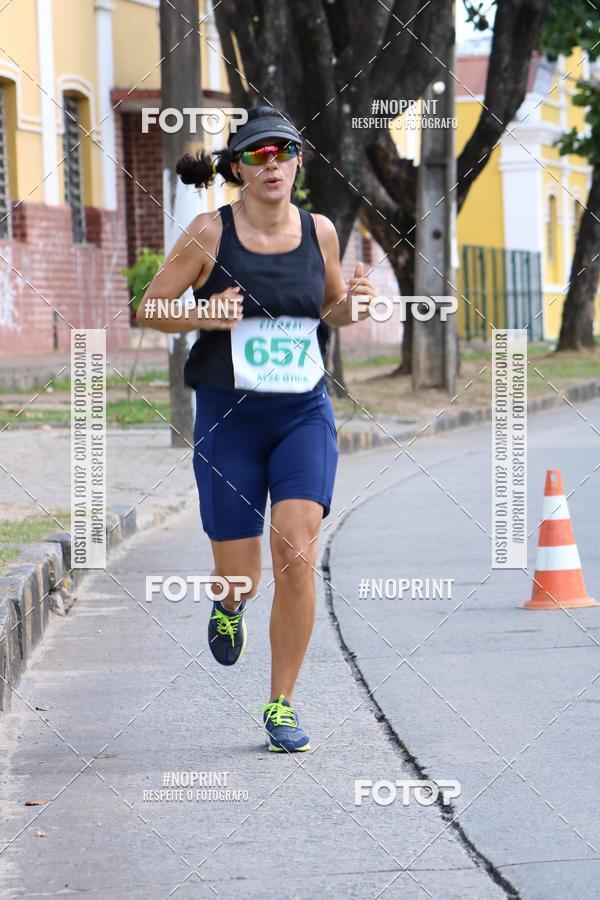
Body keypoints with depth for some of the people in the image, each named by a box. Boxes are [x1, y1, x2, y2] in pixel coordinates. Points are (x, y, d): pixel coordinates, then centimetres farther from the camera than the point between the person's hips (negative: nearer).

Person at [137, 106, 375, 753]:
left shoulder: (319, 232, 4)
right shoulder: (210, 233, -6)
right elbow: (147, 310, 0)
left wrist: (352, 305, -3)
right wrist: (203, 315, -19)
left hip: (304, 414, 2)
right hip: (229, 415, -1)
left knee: (297, 556, -14)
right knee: (239, 575, 2)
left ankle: (281, 706, 1)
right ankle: (229, 603, 43)